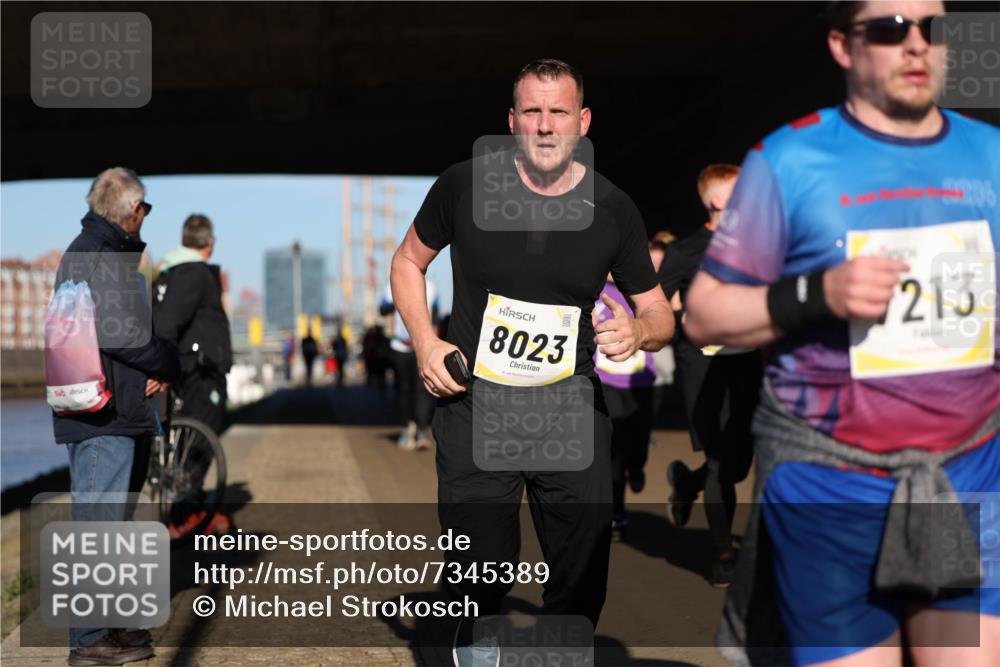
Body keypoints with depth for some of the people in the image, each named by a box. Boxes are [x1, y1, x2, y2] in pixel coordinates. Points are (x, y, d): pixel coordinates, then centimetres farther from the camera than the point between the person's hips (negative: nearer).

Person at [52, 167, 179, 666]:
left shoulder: (112, 252, 18)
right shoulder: (92, 255, -13)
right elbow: (120, 332, -21)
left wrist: (158, 369, 1)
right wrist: (169, 367, -6)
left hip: (122, 417, 10)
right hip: (101, 417, -10)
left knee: (108, 525, 17)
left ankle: (107, 625, 27)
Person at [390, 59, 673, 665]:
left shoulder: (614, 210, -1)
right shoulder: (464, 186, -5)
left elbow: (660, 313, 8)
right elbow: (408, 262, 11)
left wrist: (640, 330, -16)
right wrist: (426, 342, -3)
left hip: (572, 409, 2)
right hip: (475, 404, -1)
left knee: (583, 585, 6)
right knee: (480, 577, -1)